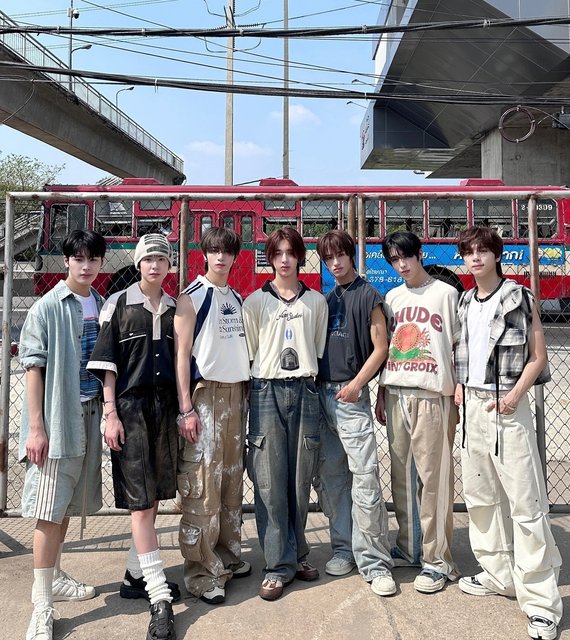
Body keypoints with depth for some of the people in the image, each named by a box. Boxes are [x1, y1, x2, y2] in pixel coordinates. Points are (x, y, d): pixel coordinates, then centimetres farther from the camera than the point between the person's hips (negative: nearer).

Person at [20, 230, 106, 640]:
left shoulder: (102, 306, 7)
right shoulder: (47, 308, -8)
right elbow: (34, 368, -9)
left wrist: (108, 413, 10)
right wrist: (36, 427, -13)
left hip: (89, 415, 6)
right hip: (56, 419, -5)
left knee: (68, 503, 16)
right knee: (49, 508, -2)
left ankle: (54, 576, 33)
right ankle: (42, 605, 7)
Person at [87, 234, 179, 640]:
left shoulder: (175, 309, 11)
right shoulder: (118, 304, 0)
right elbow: (106, 363, -3)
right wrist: (110, 414, -9)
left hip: (165, 407, 5)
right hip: (130, 407, -4)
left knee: (154, 496, 12)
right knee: (140, 500, -5)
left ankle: (136, 575, 29)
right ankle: (159, 598, -1)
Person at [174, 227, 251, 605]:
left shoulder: (238, 299, 13)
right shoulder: (192, 297, -5)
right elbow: (182, 354, -9)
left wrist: (247, 393, 11)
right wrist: (186, 409, -14)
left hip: (237, 393, 6)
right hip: (204, 393, -6)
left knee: (232, 478, 12)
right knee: (202, 482, -4)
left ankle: (228, 555, 26)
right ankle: (201, 571, 8)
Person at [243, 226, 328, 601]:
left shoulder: (316, 301, 11)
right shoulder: (256, 301, 6)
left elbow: (320, 349, 14)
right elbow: (248, 351, 7)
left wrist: (308, 378, 8)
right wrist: (258, 385, 2)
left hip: (305, 391, 2)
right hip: (267, 391, -1)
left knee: (301, 479, 6)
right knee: (270, 481, -2)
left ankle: (297, 554, 23)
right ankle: (279, 565, 8)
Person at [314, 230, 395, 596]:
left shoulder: (368, 296, -1)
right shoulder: (326, 300, 16)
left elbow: (380, 347, -5)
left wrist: (357, 384, -13)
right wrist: (314, 384, 8)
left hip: (351, 395, -6)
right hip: (323, 393, 6)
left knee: (364, 477, -8)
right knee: (329, 477, 10)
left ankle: (374, 561, 2)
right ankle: (344, 548, 23)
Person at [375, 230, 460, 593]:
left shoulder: (446, 294, 1)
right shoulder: (392, 298, 14)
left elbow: (459, 348, 0)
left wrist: (459, 396, -5)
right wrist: (381, 395, 13)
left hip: (433, 397, -4)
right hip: (396, 396, 5)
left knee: (433, 478, -3)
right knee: (402, 476, 10)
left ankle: (437, 560, 8)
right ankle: (409, 549, 24)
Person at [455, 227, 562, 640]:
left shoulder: (520, 298, -3)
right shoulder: (465, 303, 12)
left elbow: (537, 357, -5)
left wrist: (515, 395, -18)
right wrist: (459, 387, 4)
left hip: (507, 406, -6)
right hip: (472, 405, 6)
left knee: (526, 502, -6)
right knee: (480, 495, 12)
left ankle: (541, 601, 2)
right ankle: (499, 575, 27)